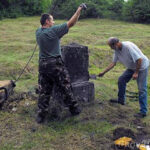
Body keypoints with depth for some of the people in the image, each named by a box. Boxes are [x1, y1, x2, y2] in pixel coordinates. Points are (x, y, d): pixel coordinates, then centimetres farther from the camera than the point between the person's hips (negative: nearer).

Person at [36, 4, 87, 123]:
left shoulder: (38, 32, 5)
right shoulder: (54, 30, -13)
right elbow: (71, 23, -11)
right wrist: (79, 9, -4)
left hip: (43, 65, 5)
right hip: (56, 65, -5)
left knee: (44, 91, 10)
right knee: (66, 89, 9)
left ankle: (41, 116, 13)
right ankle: (74, 109, 23)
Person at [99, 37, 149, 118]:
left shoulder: (128, 46, -31)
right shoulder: (117, 50, -4)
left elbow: (139, 60, -29)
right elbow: (113, 63, 4)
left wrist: (136, 73, -23)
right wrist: (103, 72, 2)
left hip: (142, 67, -8)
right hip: (132, 67, 9)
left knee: (142, 89, -8)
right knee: (121, 80, 11)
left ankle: (143, 112, -2)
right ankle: (121, 100, 29)